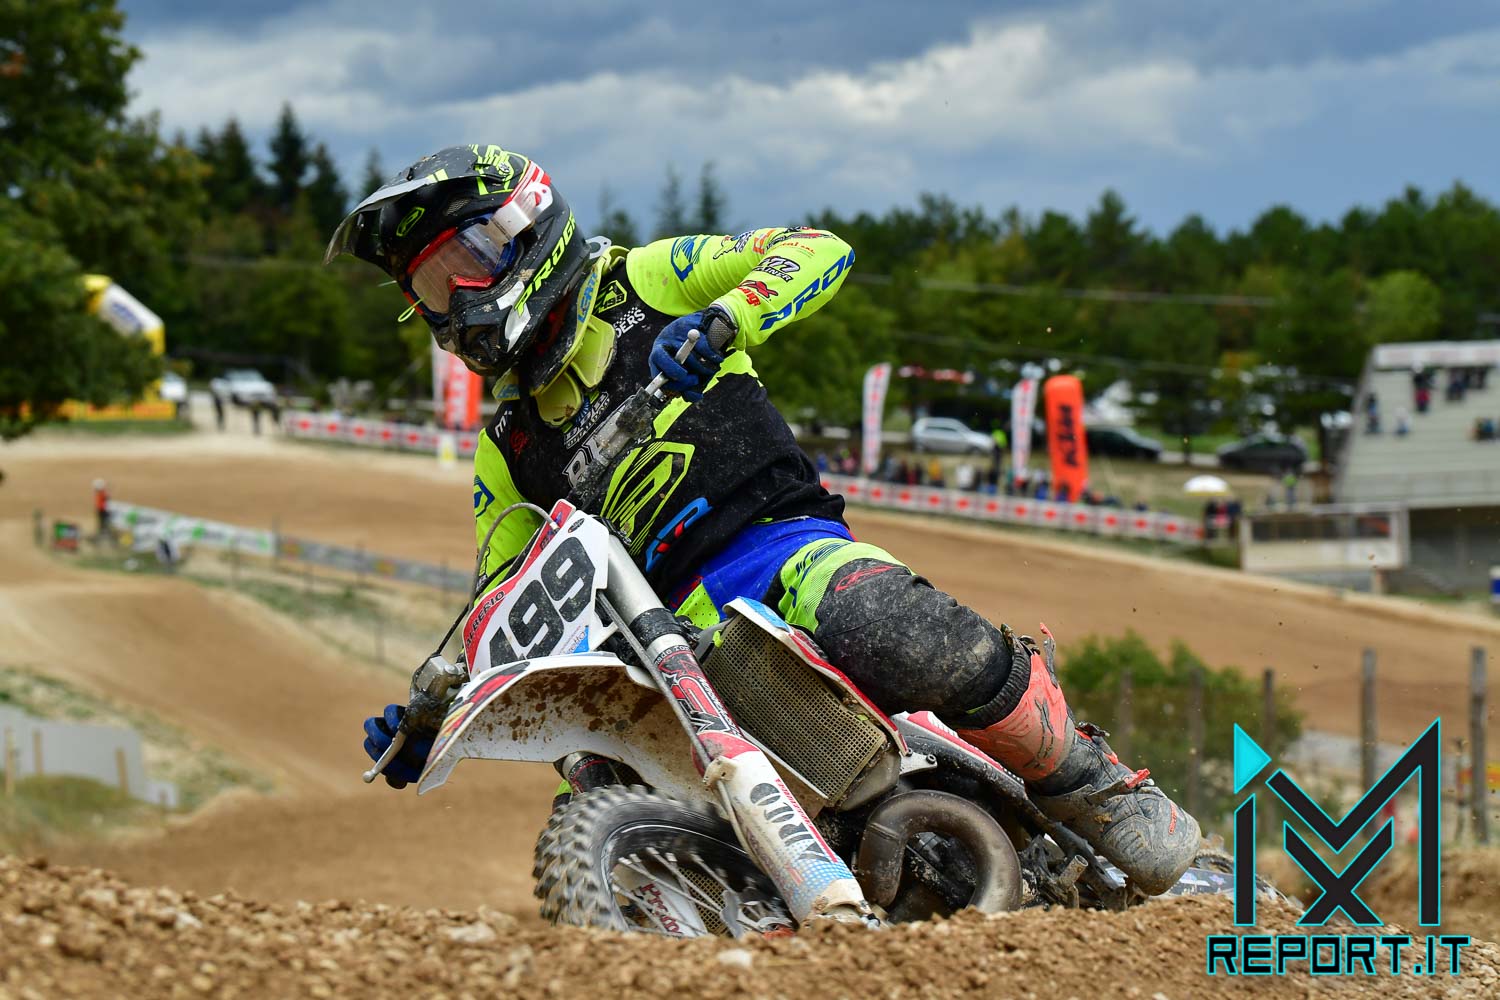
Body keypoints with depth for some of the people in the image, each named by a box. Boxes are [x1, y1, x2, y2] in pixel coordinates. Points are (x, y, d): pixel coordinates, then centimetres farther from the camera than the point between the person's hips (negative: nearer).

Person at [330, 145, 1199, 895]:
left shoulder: (643, 285, 11)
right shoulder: (507, 452, 24)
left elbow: (819, 252, 0)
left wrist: (720, 320, -17)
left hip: (785, 544, -5)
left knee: (907, 640, -38)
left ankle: (1097, 788, -17)